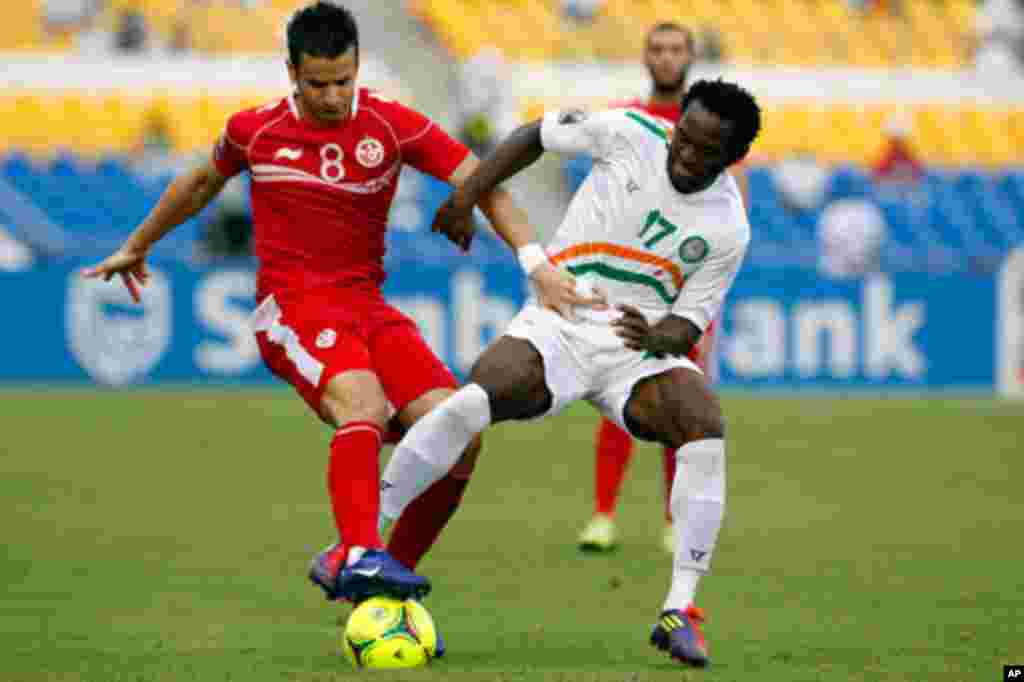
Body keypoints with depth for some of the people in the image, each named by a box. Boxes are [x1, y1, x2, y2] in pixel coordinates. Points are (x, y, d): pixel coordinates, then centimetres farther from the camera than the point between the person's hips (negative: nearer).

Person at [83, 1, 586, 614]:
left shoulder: (391, 125, -1)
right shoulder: (254, 131, 2)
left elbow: (482, 184, -4)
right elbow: (201, 184, 23)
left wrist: (537, 265, -17)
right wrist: (138, 246, 37)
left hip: (368, 308, 3)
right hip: (291, 308, -3)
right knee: (364, 403, -35)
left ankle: (392, 572, 0)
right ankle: (359, 556, -50)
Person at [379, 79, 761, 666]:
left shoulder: (728, 231, -5)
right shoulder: (631, 133, -6)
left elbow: (689, 324, -2)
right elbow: (536, 136, 9)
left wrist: (660, 337, -25)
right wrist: (466, 197, 1)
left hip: (643, 341, 1)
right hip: (560, 322, -1)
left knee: (706, 425, -28)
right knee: (475, 400, -29)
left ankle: (680, 611, -25)